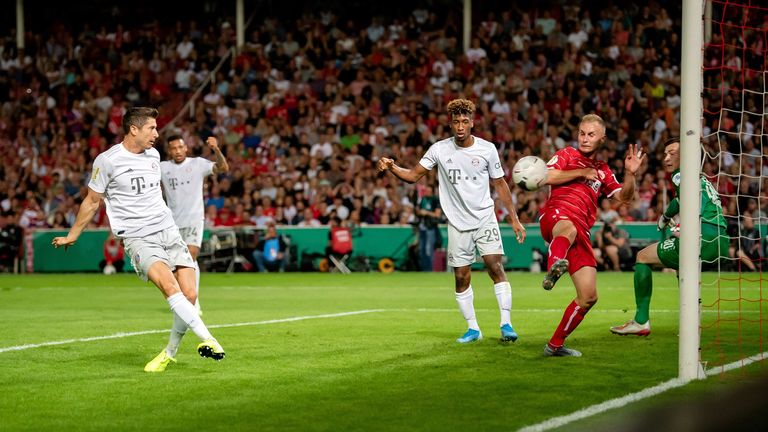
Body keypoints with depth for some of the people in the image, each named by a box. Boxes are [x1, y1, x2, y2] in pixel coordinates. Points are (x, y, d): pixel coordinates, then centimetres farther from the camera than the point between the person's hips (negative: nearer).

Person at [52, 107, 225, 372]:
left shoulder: (153, 155, 13)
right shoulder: (107, 161, -4)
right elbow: (92, 201, 8)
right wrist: (72, 236, 16)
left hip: (168, 231, 6)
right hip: (137, 238, -6)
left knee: (189, 295, -8)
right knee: (170, 286, -28)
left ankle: (170, 353, 11)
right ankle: (207, 340, -31)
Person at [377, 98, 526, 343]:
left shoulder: (487, 149, -4)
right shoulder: (439, 149, -3)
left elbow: (499, 184, 6)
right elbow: (413, 175, 0)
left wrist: (514, 218, 5)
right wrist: (392, 168, -19)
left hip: (485, 217, -1)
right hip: (457, 222, 1)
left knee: (495, 266, -16)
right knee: (461, 277, 2)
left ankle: (506, 323, -12)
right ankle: (473, 329, 14)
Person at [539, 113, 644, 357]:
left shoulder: (603, 171, 26)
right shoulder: (566, 155, 14)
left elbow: (624, 197, 16)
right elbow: (547, 177, -4)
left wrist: (630, 174, -1)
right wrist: (581, 173, -1)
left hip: (581, 234, 5)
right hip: (555, 216, -5)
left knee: (589, 297, 0)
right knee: (569, 228, -46)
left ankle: (555, 345, 14)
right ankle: (554, 266, -78)